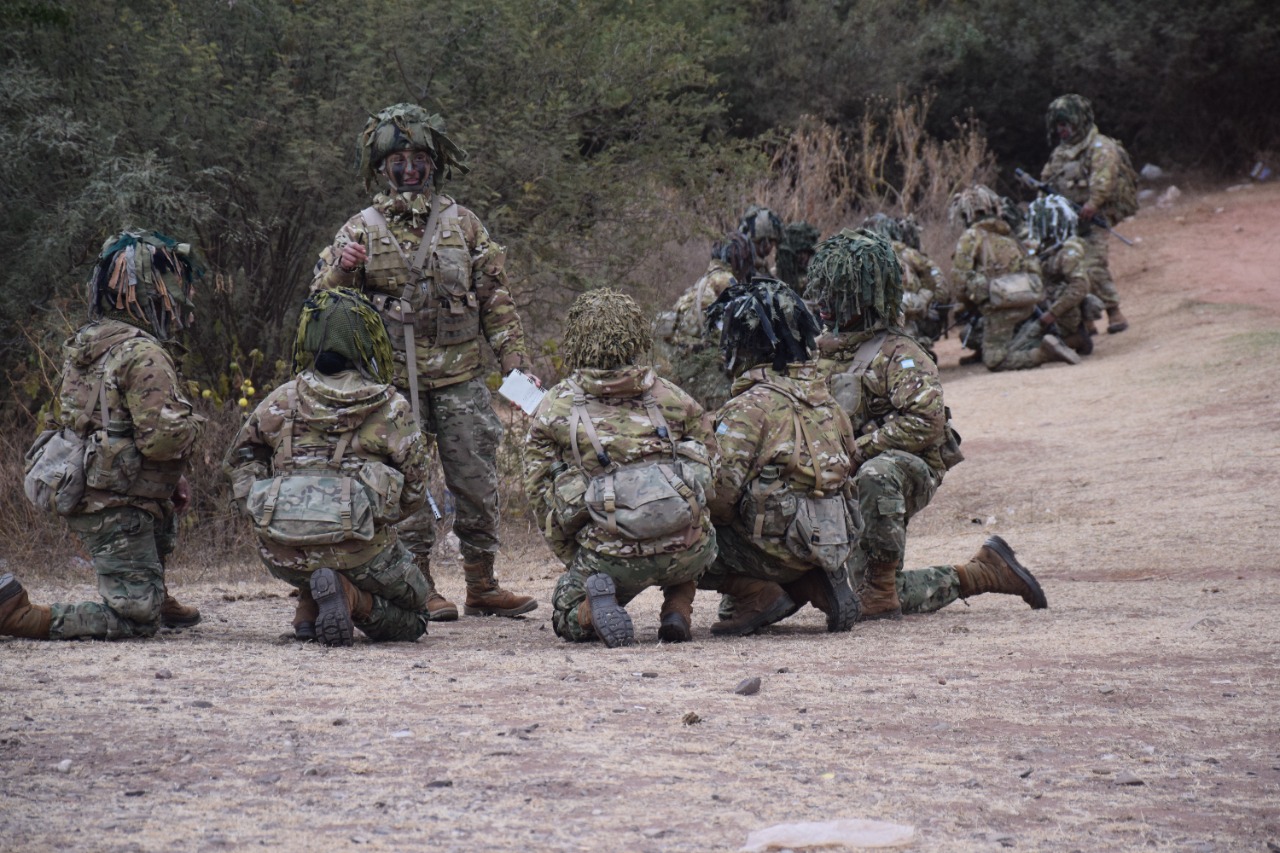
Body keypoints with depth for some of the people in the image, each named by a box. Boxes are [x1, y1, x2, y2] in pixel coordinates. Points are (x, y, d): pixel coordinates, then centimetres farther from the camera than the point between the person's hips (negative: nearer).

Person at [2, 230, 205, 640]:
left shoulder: (85, 344, 10)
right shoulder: (144, 355, -19)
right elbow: (162, 439, -26)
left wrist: (175, 479, 17)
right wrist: (190, 425, -3)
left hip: (86, 495, 9)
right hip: (118, 509, -9)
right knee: (136, 620, -8)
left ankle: (154, 596, 38)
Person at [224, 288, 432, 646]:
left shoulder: (282, 401, 11)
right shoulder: (392, 408, 4)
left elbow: (236, 460, 22)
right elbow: (413, 492, 7)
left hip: (283, 557, 4)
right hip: (358, 552, -4)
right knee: (411, 619, 19)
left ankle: (309, 608, 13)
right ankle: (352, 597, -11)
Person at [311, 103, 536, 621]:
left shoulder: (463, 224, 9)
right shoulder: (361, 230, 5)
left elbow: (496, 301, 12)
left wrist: (516, 363, 5)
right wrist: (340, 269, -18)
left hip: (460, 379, 1)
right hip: (394, 382, -1)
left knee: (477, 481, 3)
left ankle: (482, 586, 13)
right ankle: (420, 590, 7)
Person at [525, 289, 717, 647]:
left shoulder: (553, 409, 7)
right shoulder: (671, 397, 11)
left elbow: (540, 496, 9)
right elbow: (708, 464, 20)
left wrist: (575, 560, 19)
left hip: (611, 559, -2)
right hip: (687, 553, 2)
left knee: (567, 613, 26)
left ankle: (595, 601, -9)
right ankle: (678, 609, 13)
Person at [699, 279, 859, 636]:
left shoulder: (750, 407, -13)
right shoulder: (824, 396, 10)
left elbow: (721, 495, -19)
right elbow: (848, 462, 20)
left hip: (780, 545, -7)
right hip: (830, 544, 7)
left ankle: (759, 593, -4)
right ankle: (816, 583, 10)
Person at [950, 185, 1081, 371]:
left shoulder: (970, 237, -1)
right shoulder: (1008, 234, 20)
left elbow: (961, 274, -8)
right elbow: (1031, 264, 17)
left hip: (1001, 304, -7)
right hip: (1027, 302, 7)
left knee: (994, 360, -2)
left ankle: (1043, 353, -22)